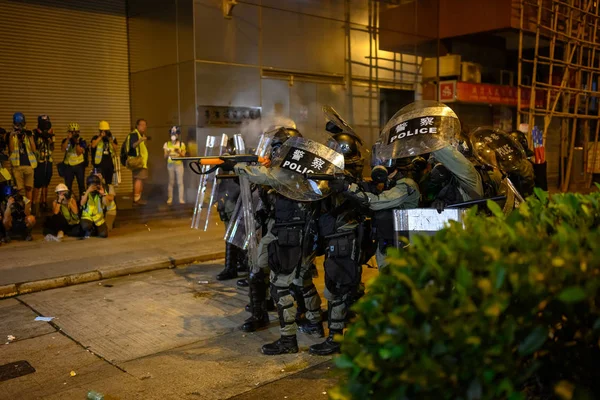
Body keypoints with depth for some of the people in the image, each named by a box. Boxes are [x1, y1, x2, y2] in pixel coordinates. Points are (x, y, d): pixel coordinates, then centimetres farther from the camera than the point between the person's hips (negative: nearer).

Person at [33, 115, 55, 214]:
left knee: (45, 184, 12)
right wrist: (40, 135, -20)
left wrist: (49, 138, -10)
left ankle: (44, 203, 22)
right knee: (38, 184, -10)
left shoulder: (50, 133, 9)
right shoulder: (35, 133, -8)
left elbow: (52, 148, 4)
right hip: (39, 162, -5)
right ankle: (34, 205, -4)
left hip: (48, 162, 5)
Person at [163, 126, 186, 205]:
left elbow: (183, 156, 0)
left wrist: (179, 152, -18)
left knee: (180, 182, -1)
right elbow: (165, 156, 5)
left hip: (179, 164, -1)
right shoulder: (167, 144, 4)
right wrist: (168, 153, -17)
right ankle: (170, 199, 8)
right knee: (171, 182, 4)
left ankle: (181, 199, 2)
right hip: (170, 165, 1)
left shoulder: (181, 144, 1)